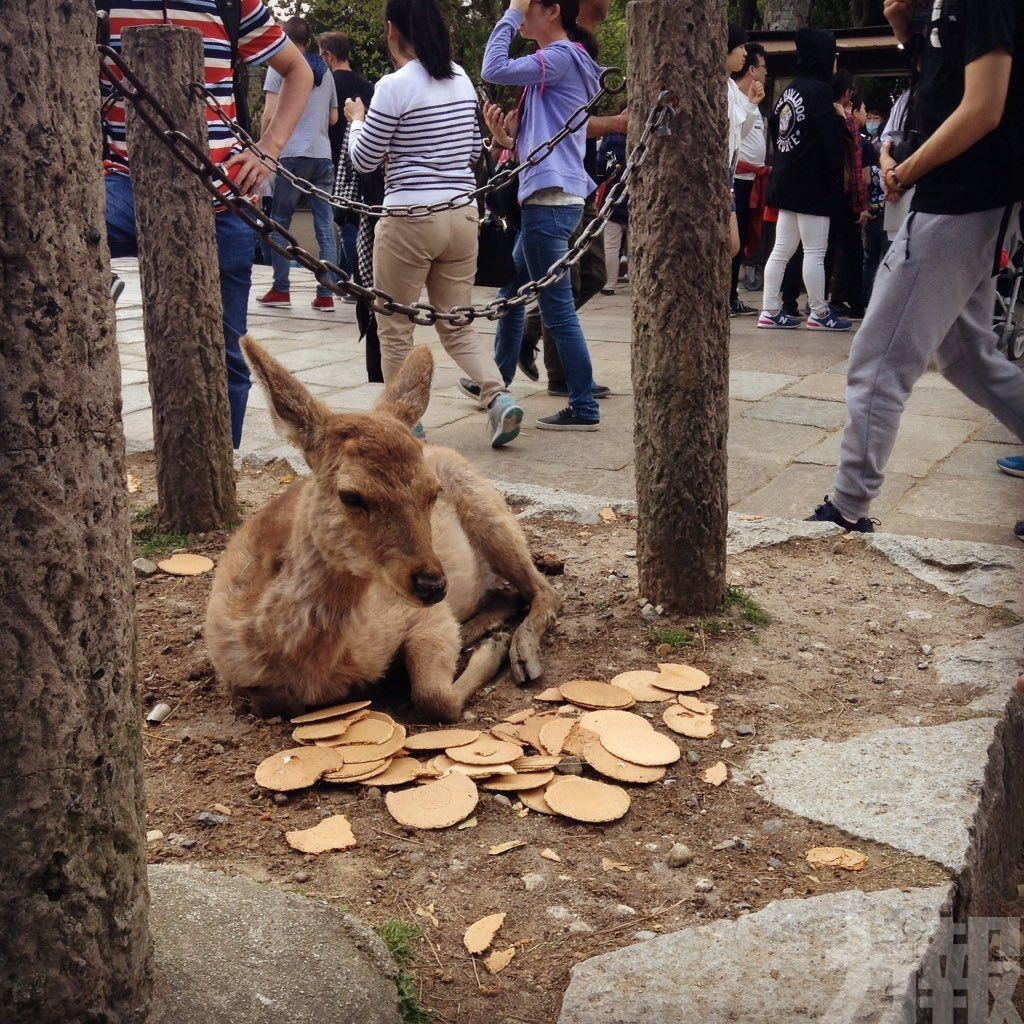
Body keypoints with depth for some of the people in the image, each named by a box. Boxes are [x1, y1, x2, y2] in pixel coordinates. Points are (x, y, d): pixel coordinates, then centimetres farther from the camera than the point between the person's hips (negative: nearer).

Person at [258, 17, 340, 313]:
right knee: (325, 227, 2)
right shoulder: (325, 71, 13)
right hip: (323, 156, 4)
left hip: (290, 155, -4)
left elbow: (269, 115, -6)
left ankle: (281, 290, 8)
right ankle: (325, 295, 0)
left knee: (279, 223, 7)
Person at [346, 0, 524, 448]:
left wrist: (357, 120, 14)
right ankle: (499, 397, -6)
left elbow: (363, 160, -4)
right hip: (463, 214, 6)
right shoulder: (462, 79, 8)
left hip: (410, 219, -6)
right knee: (456, 325, 14)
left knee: (395, 329, 9)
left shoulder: (394, 86, -12)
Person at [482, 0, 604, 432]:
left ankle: (584, 408, -3)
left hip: (550, 200, -11)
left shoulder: (562, 56, -10)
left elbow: (495, 70, -20)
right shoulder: (556, 59, 21)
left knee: (557, 308, -8)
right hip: (545, 199, 11)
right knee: (511, 295, 19)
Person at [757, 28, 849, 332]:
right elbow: (830, 136, -18)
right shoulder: (818, 89, -13)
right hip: (812, 183, -9)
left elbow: (775, 129, 18)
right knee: (815, 252, -2)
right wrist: (836, 177, -11)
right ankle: (819, 314, 5)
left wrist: (784, 165, 17)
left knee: (782, 250, 9)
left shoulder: (789, 90, 13)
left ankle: (771, 312, 9)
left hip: (786, 180, 9)